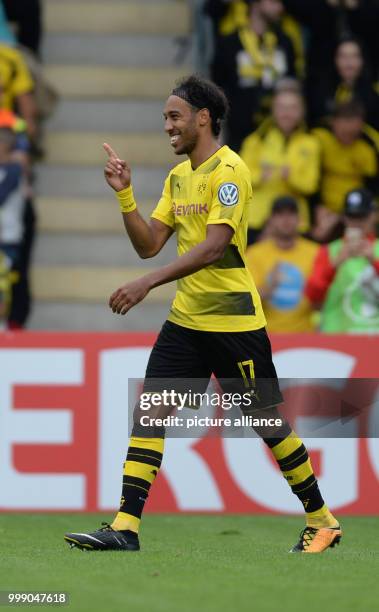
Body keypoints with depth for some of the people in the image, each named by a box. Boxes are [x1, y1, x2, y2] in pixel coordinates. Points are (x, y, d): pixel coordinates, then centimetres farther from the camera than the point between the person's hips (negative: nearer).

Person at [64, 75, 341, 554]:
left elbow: (214, 247, -24)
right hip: (186, 319, 8)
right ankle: (125, 528, -8)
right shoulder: (178, 177, 13)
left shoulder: (228, 170, -14)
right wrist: (124, 193, -3)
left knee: (267, 423, 2)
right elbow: (148, 244, 11)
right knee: (148, 411, -5)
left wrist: (148, 283, -28)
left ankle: (322, 521, 18)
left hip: (233, 321, -8)